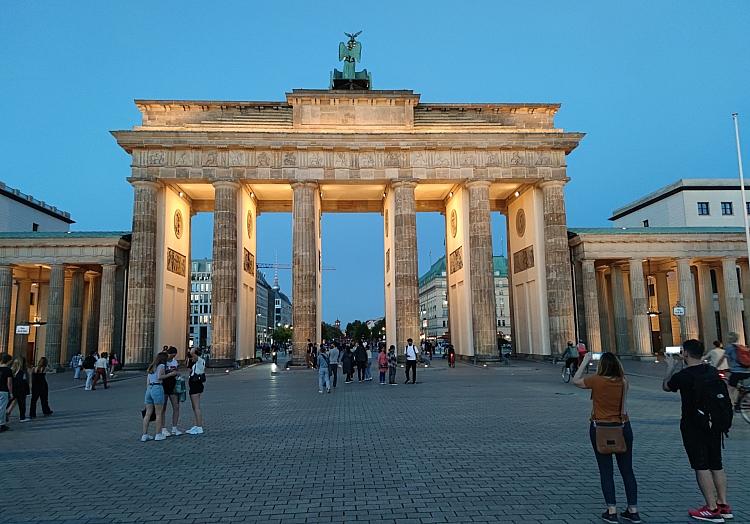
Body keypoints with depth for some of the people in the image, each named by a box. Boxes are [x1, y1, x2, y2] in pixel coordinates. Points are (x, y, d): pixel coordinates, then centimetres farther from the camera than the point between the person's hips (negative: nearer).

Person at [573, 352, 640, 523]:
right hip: (623, 428, 4)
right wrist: (615, 361, 20)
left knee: (606, 470, 6)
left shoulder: (596, 381, -15)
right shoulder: (623, 382, -4)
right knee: (627, 470, 12)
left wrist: (585, 361, 9)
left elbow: (576, 380, 2)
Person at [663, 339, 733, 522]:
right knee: (716, 465, 15)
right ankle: (723, 505, 21)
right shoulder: (713, 371, 1)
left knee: (701, 467, -1)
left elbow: (666, 387, 3)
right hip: (714, 424, 7)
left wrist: (671, 368, 14)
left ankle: (712, 509, 2)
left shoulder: (682, 376, -17)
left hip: (693, 426, -7)